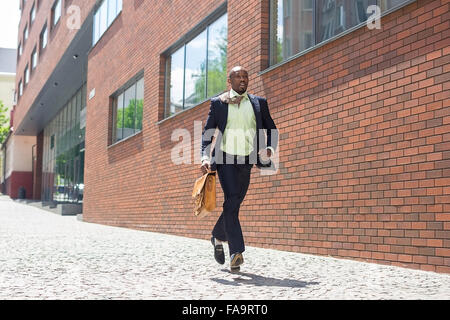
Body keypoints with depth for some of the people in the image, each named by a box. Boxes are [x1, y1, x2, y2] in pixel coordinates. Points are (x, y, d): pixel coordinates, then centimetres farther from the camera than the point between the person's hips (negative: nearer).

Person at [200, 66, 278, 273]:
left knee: (234, 204, 11)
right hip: (225, 158, -3)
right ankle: (236, 252, -21)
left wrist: (270, 148, -3)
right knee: (231, 200, -19)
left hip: (246, 161, 3)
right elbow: (207, 133, 6)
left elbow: (271, 129, 17)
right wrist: (205, 157, -10)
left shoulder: (259, 103, 13)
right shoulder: (218, 103, 7)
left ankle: (218, 237, 37)